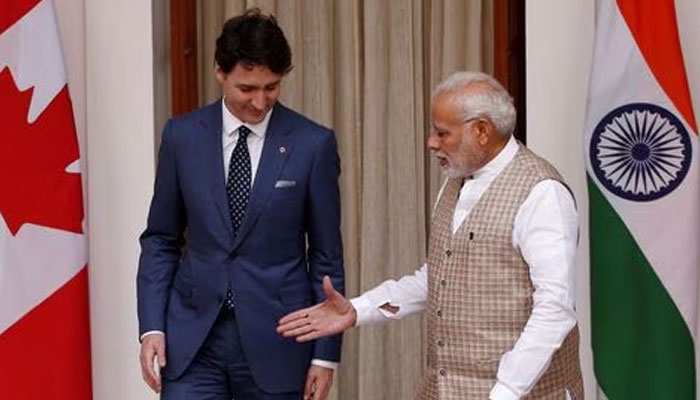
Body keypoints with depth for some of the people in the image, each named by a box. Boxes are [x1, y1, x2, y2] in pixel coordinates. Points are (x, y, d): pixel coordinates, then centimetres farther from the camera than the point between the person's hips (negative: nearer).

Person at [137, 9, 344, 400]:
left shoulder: (312, 144, -4)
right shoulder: (183, 135, 1)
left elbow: (327, 254, 0)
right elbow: (161, 239, 8)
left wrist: (326, 351, -1)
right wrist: (151, 326, -2)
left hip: (274, 338, -1)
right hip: (193, 335, 1)